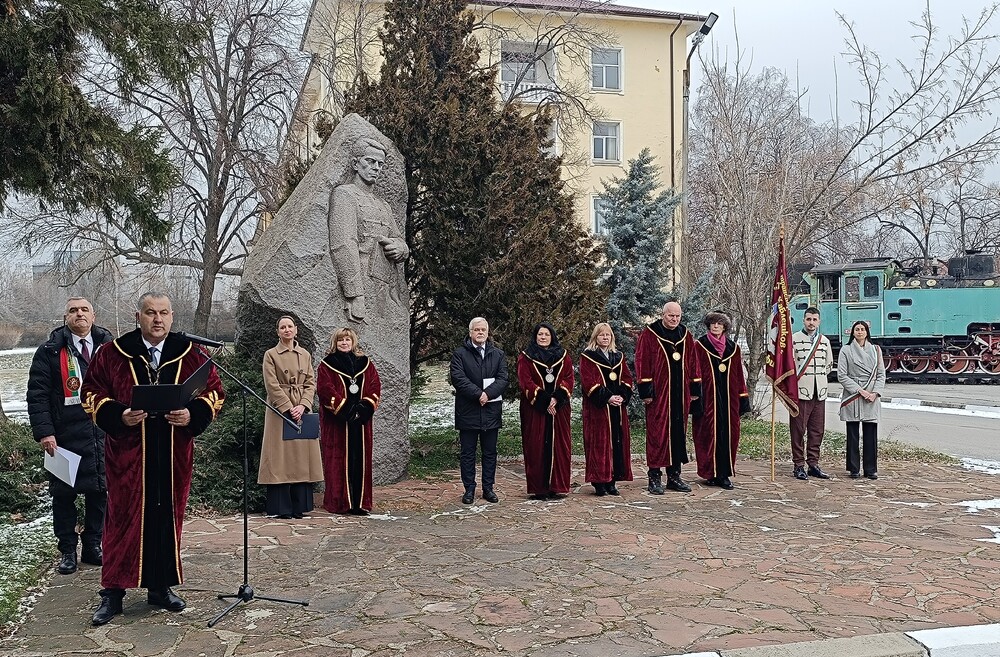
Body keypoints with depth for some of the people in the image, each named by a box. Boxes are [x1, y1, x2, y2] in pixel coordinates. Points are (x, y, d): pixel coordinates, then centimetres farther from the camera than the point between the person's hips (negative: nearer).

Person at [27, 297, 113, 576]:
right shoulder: (50, 351, -1)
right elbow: (37, 394, -4)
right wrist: (44, 432, -13)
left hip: (104, 434, 3)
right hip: (66, 436, -3)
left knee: (100, 491, 9)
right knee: (64, 493, 6)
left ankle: (93, 546, 23)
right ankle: (67, 550, 19)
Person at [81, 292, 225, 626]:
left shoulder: (191, 354, 3)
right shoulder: (112, 354, 0)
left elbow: (214, 392, 5)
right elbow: (92, 393, 3)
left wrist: (192, 415, -13)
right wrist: (118, 416, -15)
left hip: (174, 453, 2)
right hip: (127, 451, -2)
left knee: (168, 516, 8)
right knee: (124, 517, 1)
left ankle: (161, 586, 22)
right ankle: (113, 592, 12)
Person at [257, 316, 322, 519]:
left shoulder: (305, 355, 12)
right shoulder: (270, 355, 1)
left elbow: (311, 383, 6)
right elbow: (272, 385, -7)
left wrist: (302, 406, -10)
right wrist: (289, 408, -16)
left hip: (302, 410, 4)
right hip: (279, 411, -4)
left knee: (301, 458, 4)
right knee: (280, 457, -4)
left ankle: (299, 505, 11)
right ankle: (281, 507, 2)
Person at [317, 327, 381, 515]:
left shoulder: (365, 364, 12)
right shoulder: (327, 365, 2)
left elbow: (375, 386, 5)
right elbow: (325, 389, -9)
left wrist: (365, 407, -11)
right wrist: (345, 408, -17)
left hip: (361, 422, 3)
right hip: (336, 422, -3)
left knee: (360, 459, 3)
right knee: (338, 461, -2)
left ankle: (359, 503, 8)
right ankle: (338, 503, 4)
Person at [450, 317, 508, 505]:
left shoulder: (498, 354, 9)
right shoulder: (459, 354, 0)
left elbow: (503, 379, -1)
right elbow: (458, 378, -11)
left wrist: (488, 394, -17)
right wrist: (478, 393, -19)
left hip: (491, 410, 3)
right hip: (467, 411, -2)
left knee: (490, 452, 9)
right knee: (468, 453, 5)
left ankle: (488, 488, 19)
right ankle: (469, 489, 13)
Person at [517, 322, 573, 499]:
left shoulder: (563, 356, 11)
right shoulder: (525, 357, 4)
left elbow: (568, 379, 2)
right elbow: (525, 381, -6)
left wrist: (556, 398, -13)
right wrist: (544, 401, -15)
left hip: (559, 408, 2)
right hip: (534, 408, -2)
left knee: (559, 446, 1)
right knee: (536, 447, -2)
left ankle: (557, 486, 8)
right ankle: (538, 488, 3)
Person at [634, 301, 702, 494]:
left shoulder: (685, 335, 12)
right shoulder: (649, 335, -3)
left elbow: (693, 362, 16)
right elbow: (642, 363, -7)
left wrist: (695, 389, 11)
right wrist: (646, 391, -12)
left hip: (681, 393, 5)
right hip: (658, 394, -5)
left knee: (678, 433, 9)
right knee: (657, 434, -3)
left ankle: (674, 475, 18)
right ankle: (655, 477, 3)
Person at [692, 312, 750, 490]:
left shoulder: (733, 348, 12)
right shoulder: (700, 346, 1)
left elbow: (739, 375, 13)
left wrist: (744, 398, 8)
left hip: (729, 398, 4)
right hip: (708, 397, -4)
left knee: (728, 434, 3)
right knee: (709, 434, -2)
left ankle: (724, 474, 10)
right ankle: (711, 474, 6)